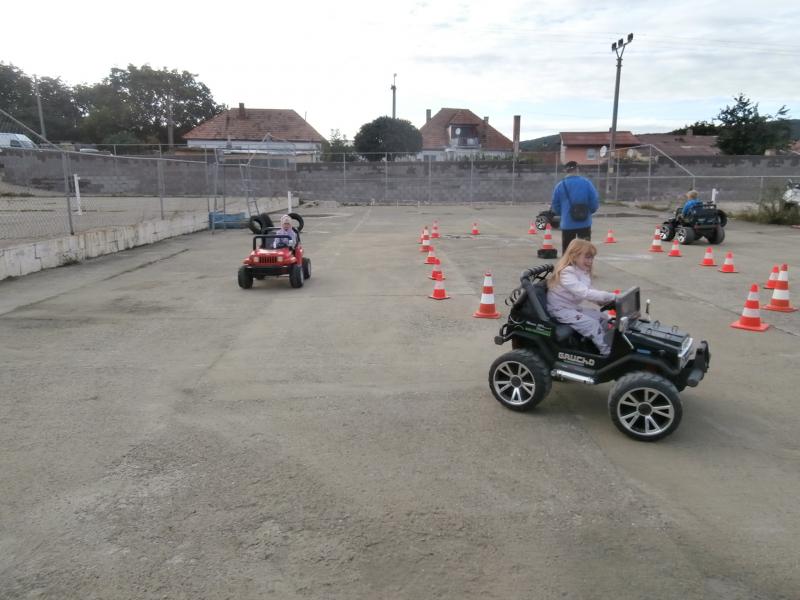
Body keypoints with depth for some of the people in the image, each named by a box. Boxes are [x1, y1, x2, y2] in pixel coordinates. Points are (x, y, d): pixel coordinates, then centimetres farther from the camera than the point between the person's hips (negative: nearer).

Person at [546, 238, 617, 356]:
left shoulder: (583, 272, 8)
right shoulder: (567, 273, -25)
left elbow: (590, 291, 9)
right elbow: (584, 293, -34)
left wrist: (605, 301, -9)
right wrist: (609, 296, -36)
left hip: (574, 307, 10)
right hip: (560, 309, -10)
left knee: (603, 318, 4)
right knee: (592, 324, -20)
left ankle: (608, 345, 9)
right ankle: (608, 353, -15)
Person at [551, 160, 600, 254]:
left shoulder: (560, 185, -2)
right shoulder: (586, 183, -5)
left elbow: (555, 206, 3)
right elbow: (595, 202, -5)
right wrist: (589, 212, 15)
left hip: (567, 224, 1)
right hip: (584, 223, 0)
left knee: (567, 252, 9)